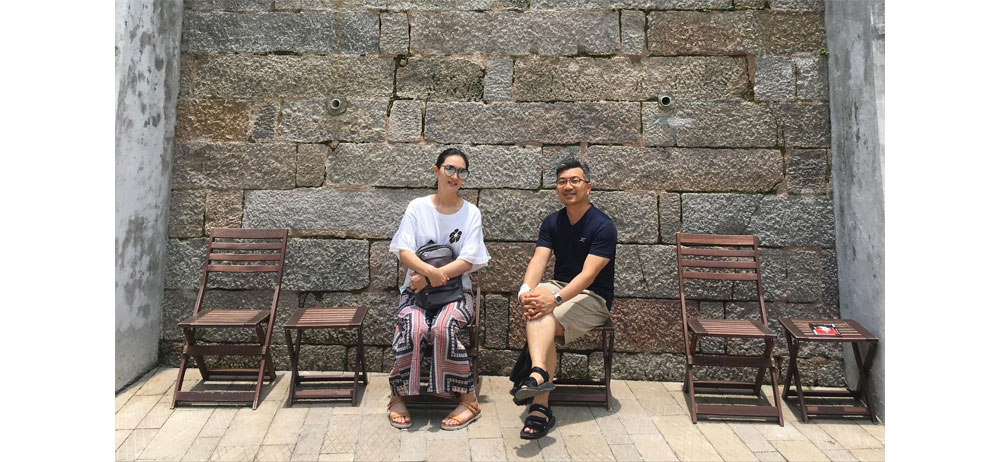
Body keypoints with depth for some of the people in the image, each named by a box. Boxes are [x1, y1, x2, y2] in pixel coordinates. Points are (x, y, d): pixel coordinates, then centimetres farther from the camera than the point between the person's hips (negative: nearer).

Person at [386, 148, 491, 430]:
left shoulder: (471, 213, 5)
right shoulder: (417, 207, 6)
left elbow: (468, 261, -5)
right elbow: (404, 251, -4)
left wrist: (430, 278, -16)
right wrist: (430, 271, -24)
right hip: (416, 290, 1)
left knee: (442, 328, -31)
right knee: (413, 328, -31)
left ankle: (468, 400, -17)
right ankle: (398, 397, -11)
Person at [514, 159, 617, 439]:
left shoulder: (603, 227, -10)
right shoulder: (552, 223, 8)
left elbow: (588, 274, -21)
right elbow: (538, 260, -7)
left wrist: (556, 298, -36)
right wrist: (526, 290, -28)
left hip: (593, 298, -4)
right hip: (559, 287, 4)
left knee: (540, 315, -29)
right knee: (536, 307, -31)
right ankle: (539, 373, -49)